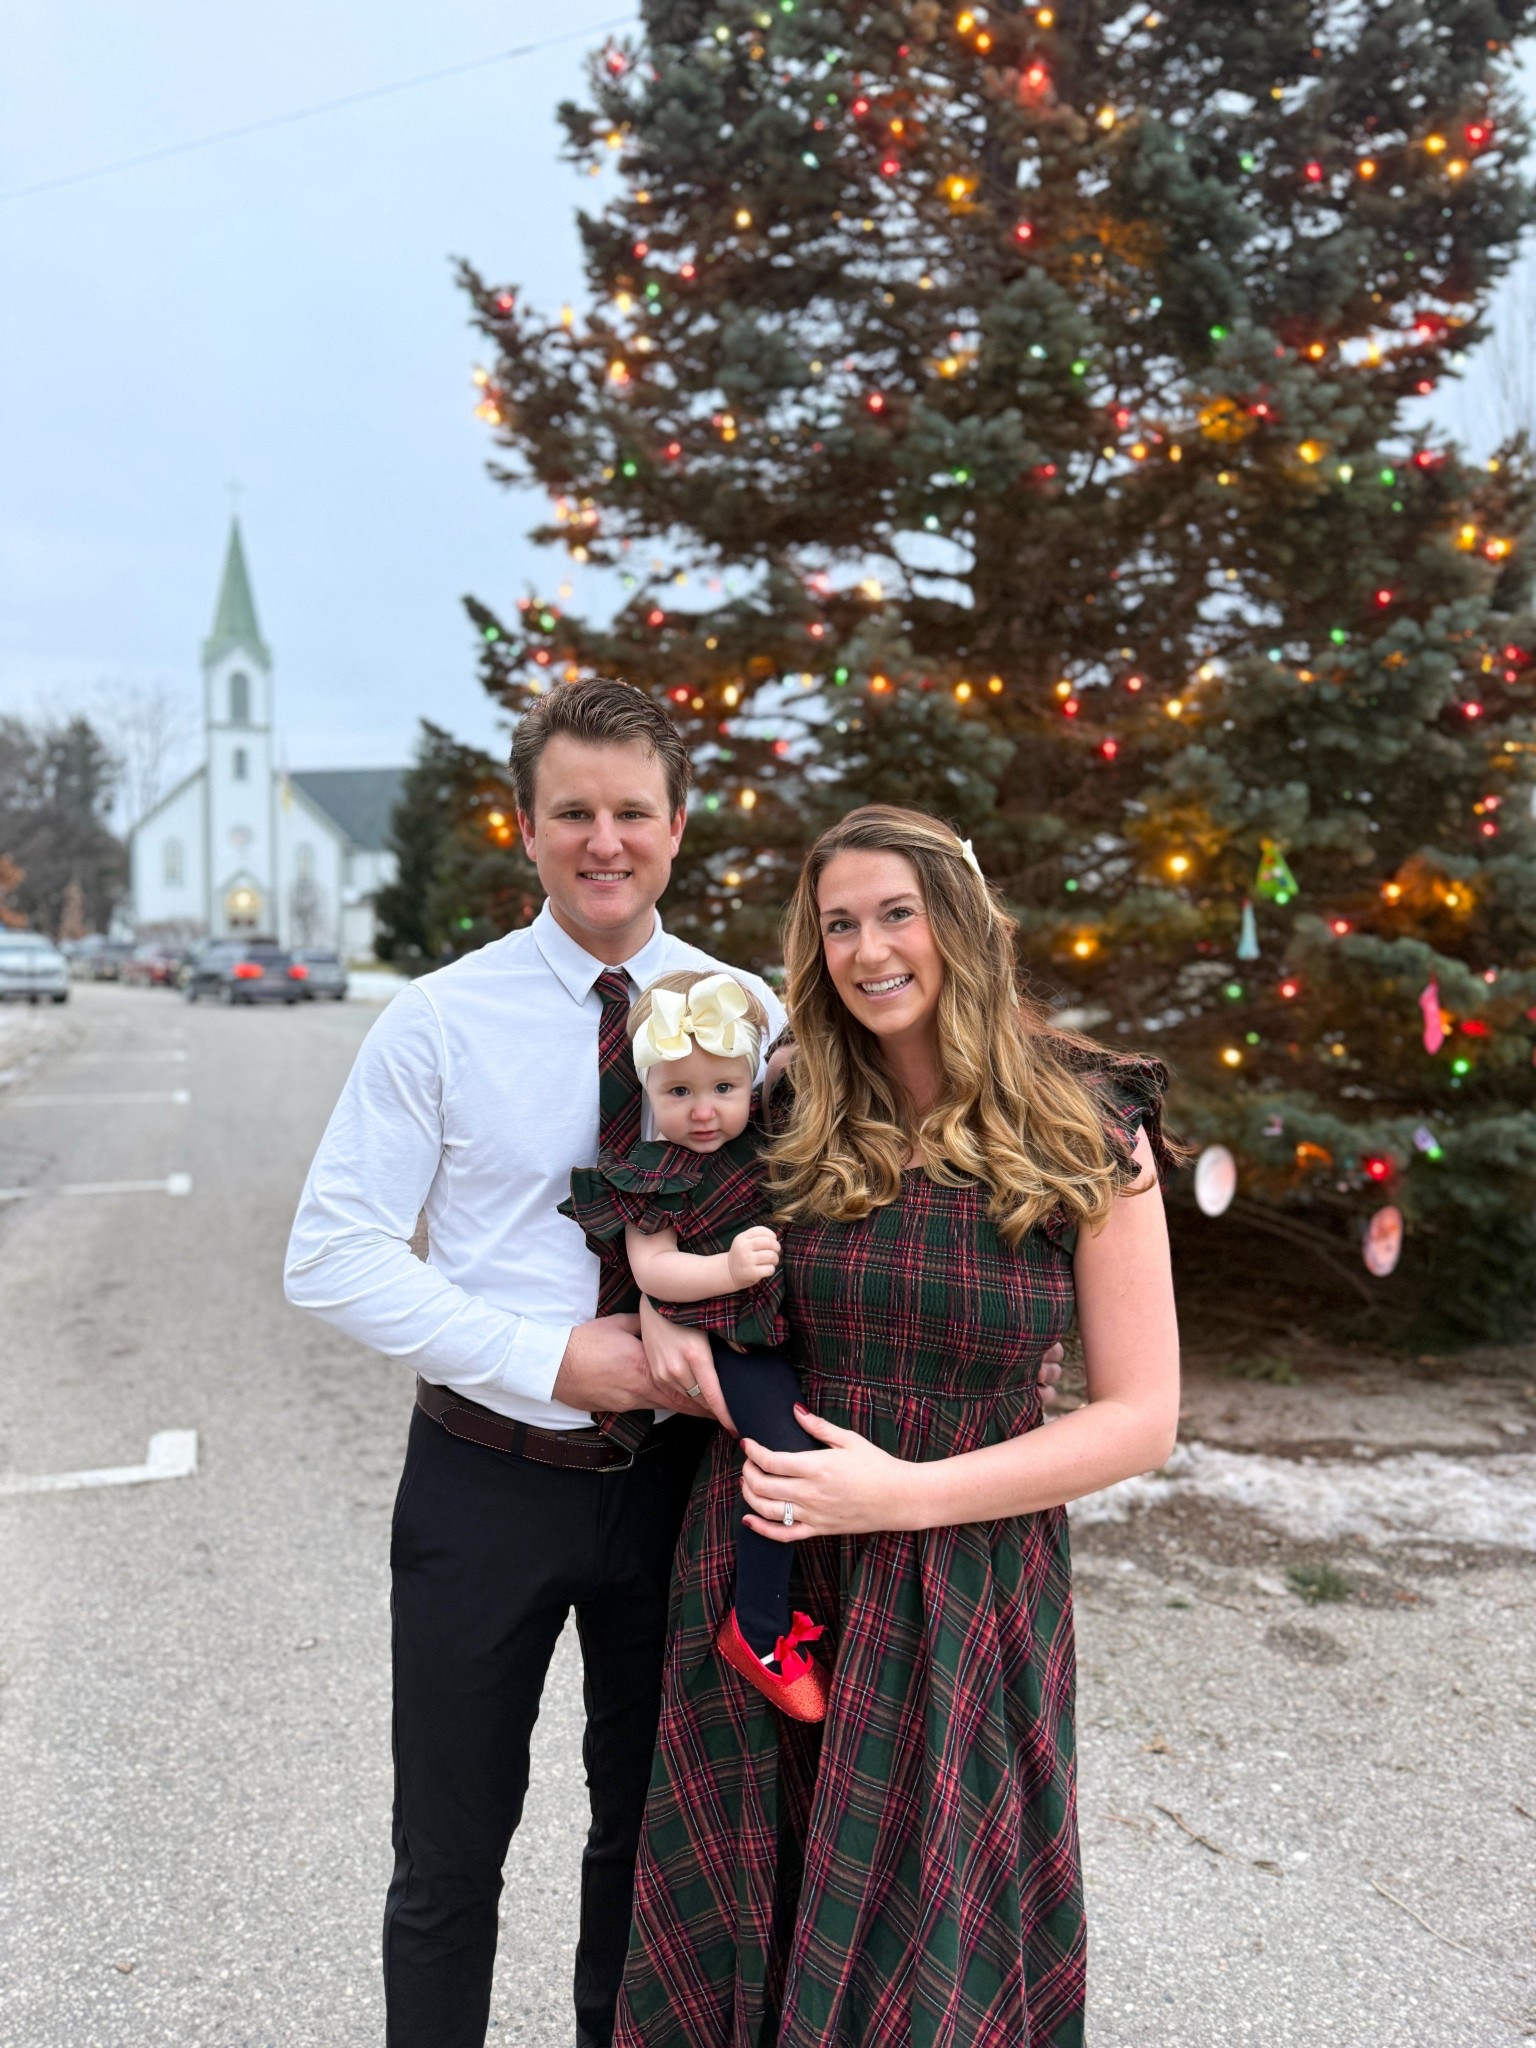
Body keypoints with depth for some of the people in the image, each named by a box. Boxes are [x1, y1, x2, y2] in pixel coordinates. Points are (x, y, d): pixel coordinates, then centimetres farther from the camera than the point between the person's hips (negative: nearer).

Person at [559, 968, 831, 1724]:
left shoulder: (771, 1145, 7)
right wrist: (727, 1270, -29)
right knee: (788, 1455, -21)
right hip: (729, 1344, -7)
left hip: (792, 1323, 7)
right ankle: (759, 1631, -3)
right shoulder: (655, 1177, -9)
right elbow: (653, 1268, -15)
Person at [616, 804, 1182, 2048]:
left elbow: (1141, 1419, -9)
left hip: (963, 1585, -2)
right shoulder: (793, 1120, -1)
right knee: (736, 1938, 17)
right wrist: (672, 1319, -7)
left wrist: (905, 1492, -18)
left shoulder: (1090, 1137, -9)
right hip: (764, 1580, 3)